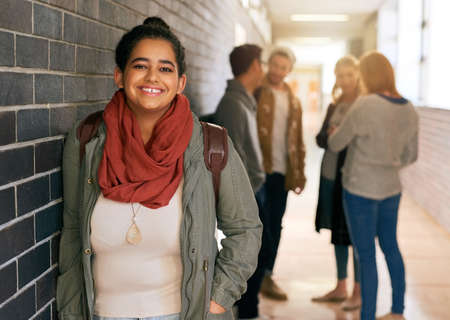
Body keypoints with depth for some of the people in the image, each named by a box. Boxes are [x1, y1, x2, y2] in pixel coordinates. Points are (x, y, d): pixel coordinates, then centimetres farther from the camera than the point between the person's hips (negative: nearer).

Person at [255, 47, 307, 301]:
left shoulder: (293, 101, 14)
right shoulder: (256, 93, -3)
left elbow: (298, 139, 16)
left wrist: (299, 173, 11)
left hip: (281, 171, 5)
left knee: (275, 226, 10)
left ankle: (267, 276, 22)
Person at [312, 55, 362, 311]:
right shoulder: (335, 105, 13)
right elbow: (321, 138, 11)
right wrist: (331, 135, -9)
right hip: (331, 174, 7)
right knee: (337, 232, 13)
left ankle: (359, 291, 13)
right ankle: (341, 287, 26)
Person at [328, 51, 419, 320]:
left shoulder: (365, 106, -19)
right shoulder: (410, 111, 1)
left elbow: (335, 144, -10)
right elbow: (411, 156, 11)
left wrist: (335, 131, 12)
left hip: (361, 190, -7)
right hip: (392, 189, 7)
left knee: (366, 256, 2)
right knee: (390, 247, 20)